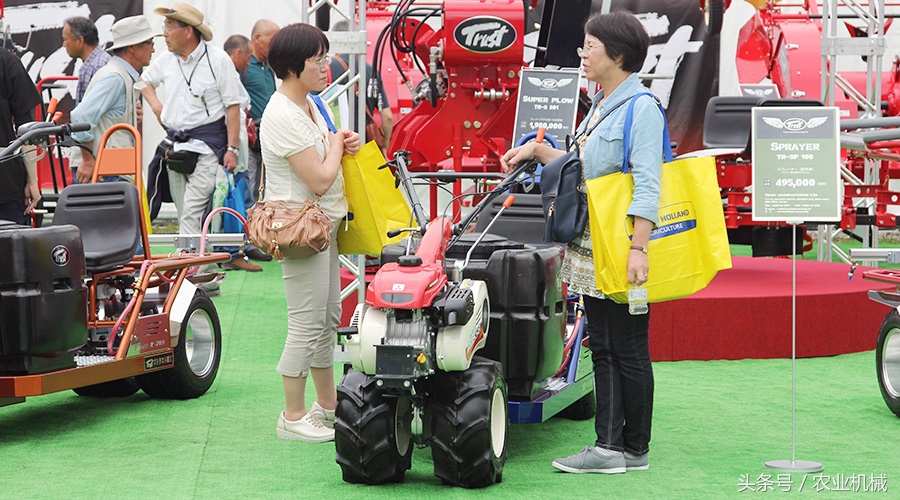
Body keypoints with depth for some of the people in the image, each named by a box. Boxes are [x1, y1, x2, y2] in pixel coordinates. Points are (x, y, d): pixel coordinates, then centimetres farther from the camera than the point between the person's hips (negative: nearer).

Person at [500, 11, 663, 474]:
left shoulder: (641, 107, -12)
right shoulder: (599, 105, 16)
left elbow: (647, 185, -18)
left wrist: (637, 248, -24)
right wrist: (536, 150, 20)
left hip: (622, 249, -9)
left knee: (629, 351, -1)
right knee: (602, 348, 9)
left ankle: (635, 449, 8)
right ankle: (609, 445, 13)